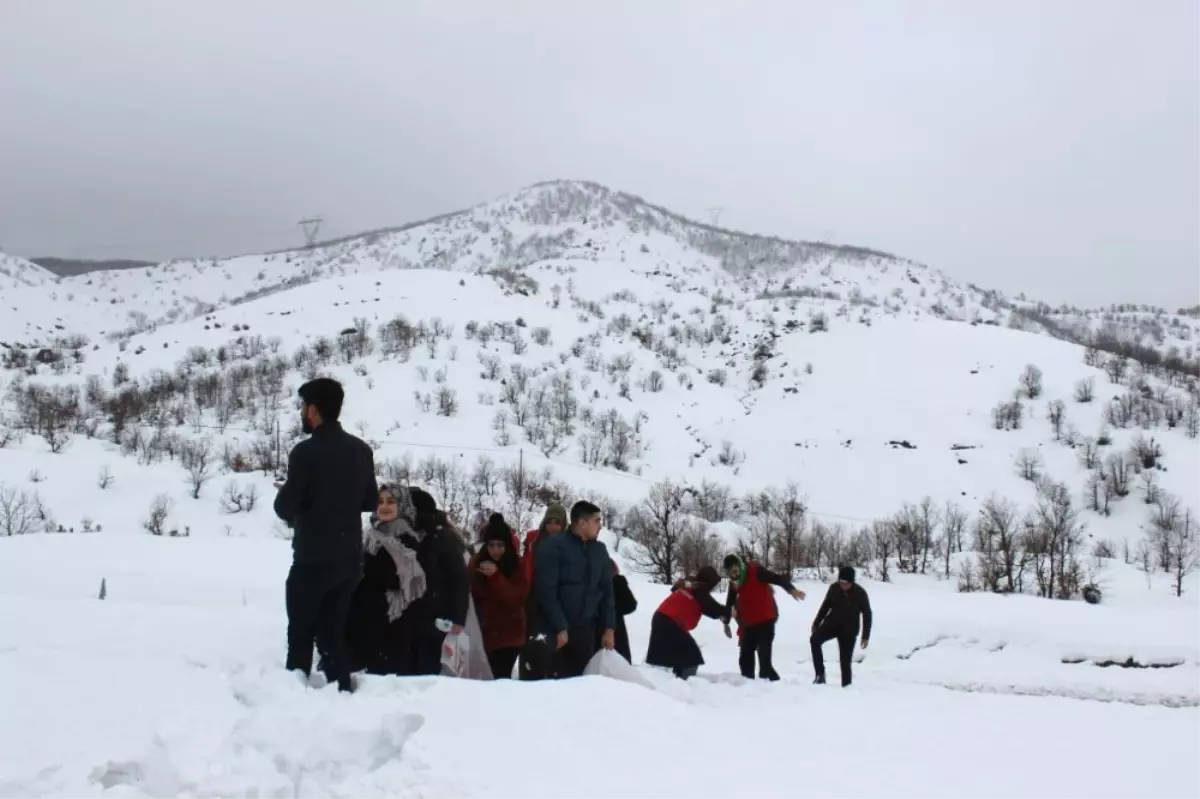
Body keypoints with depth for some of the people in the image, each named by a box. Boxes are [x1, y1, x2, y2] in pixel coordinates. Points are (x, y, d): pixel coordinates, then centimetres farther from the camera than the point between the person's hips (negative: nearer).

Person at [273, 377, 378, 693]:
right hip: (350, 559, 6)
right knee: (333, 632, 14)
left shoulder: (306, 452, -15)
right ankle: (341, 691, 11)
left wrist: (301, 504, 7)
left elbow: (284, 508, -13)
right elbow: (370, 501, 13)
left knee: (301, 633, 8)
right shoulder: (362, 450, 4)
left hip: (313, 559, -5)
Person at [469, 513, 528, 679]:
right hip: (484, 633, 3)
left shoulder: (517, 565, -5)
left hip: (510, 634, -3)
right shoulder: (477, 562, 3)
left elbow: (517, 598, -16)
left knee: (501, 677, -12)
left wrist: (495, 576, -24)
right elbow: (469, 595, 6)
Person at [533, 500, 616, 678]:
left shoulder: (600, 550, 12)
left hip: (585, 630, 5)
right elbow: (546, 591, -13)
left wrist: (609, 628, 6)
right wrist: (560, 627, -15)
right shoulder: (553, 546, -8)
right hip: (554, 631, -5)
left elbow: (606, 591, 14)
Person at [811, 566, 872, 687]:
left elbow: (867, 614, -7)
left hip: (849, 630, -2)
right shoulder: (834, 588, -8)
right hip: (831, 624, 2)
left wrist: (865, 636, -10)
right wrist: (816, 622, 11)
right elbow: (825, 605, 8)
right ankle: (820, 674, -15)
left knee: (845, 661, -3)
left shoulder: (860, 593, -15)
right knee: (814, 640, -23)